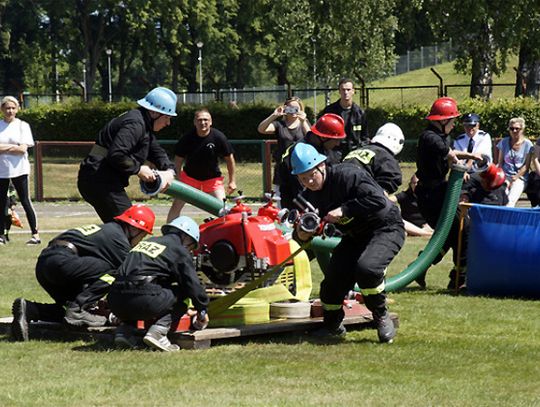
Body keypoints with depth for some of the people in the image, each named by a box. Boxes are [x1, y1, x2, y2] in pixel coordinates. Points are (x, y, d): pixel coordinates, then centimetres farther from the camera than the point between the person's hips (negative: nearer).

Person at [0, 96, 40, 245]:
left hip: (18, 169, -2)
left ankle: (35, 234, -2)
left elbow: (23, 149, -8)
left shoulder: (22, 126, 1)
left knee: (25, 202, -3)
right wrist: (12, 147, -11)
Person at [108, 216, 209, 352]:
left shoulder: (146, 242, 30)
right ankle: (158, 331, -10)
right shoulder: (179, 251, 10)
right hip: (143, 299, -7)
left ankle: (125, 330, 14)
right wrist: (202, 311, 23)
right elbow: (192, 284, 8)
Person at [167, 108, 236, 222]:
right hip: (189, 176, 1)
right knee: (176, 206, -4)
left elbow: (229, 158, -7)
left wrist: (232, 181, -5)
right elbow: (178, 159, -4)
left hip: (212, 177, -1)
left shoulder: (219, 137, -18)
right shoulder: (187, 139, -17)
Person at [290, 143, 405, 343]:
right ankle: (333, 326, 19)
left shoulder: (348, 175, -25)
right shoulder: (309, 197, -3)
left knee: (367, 267, -32)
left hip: (386, 228, -7)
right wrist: (301, 234, -25)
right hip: (355, 236, 7)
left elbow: (378, 200, -34)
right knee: (334, 275, -8)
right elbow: (301, 236, 1)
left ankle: (382, 317, -7)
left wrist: (344, 210, -34)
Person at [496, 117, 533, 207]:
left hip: (520, 178, -2)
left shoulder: (527, 144, 3)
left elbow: (526, 166, 1)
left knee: (511, 201, -27)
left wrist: (515, 178, -9)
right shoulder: (504, 142, 11)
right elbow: (500, 162, 12)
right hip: (505, 176, 2)